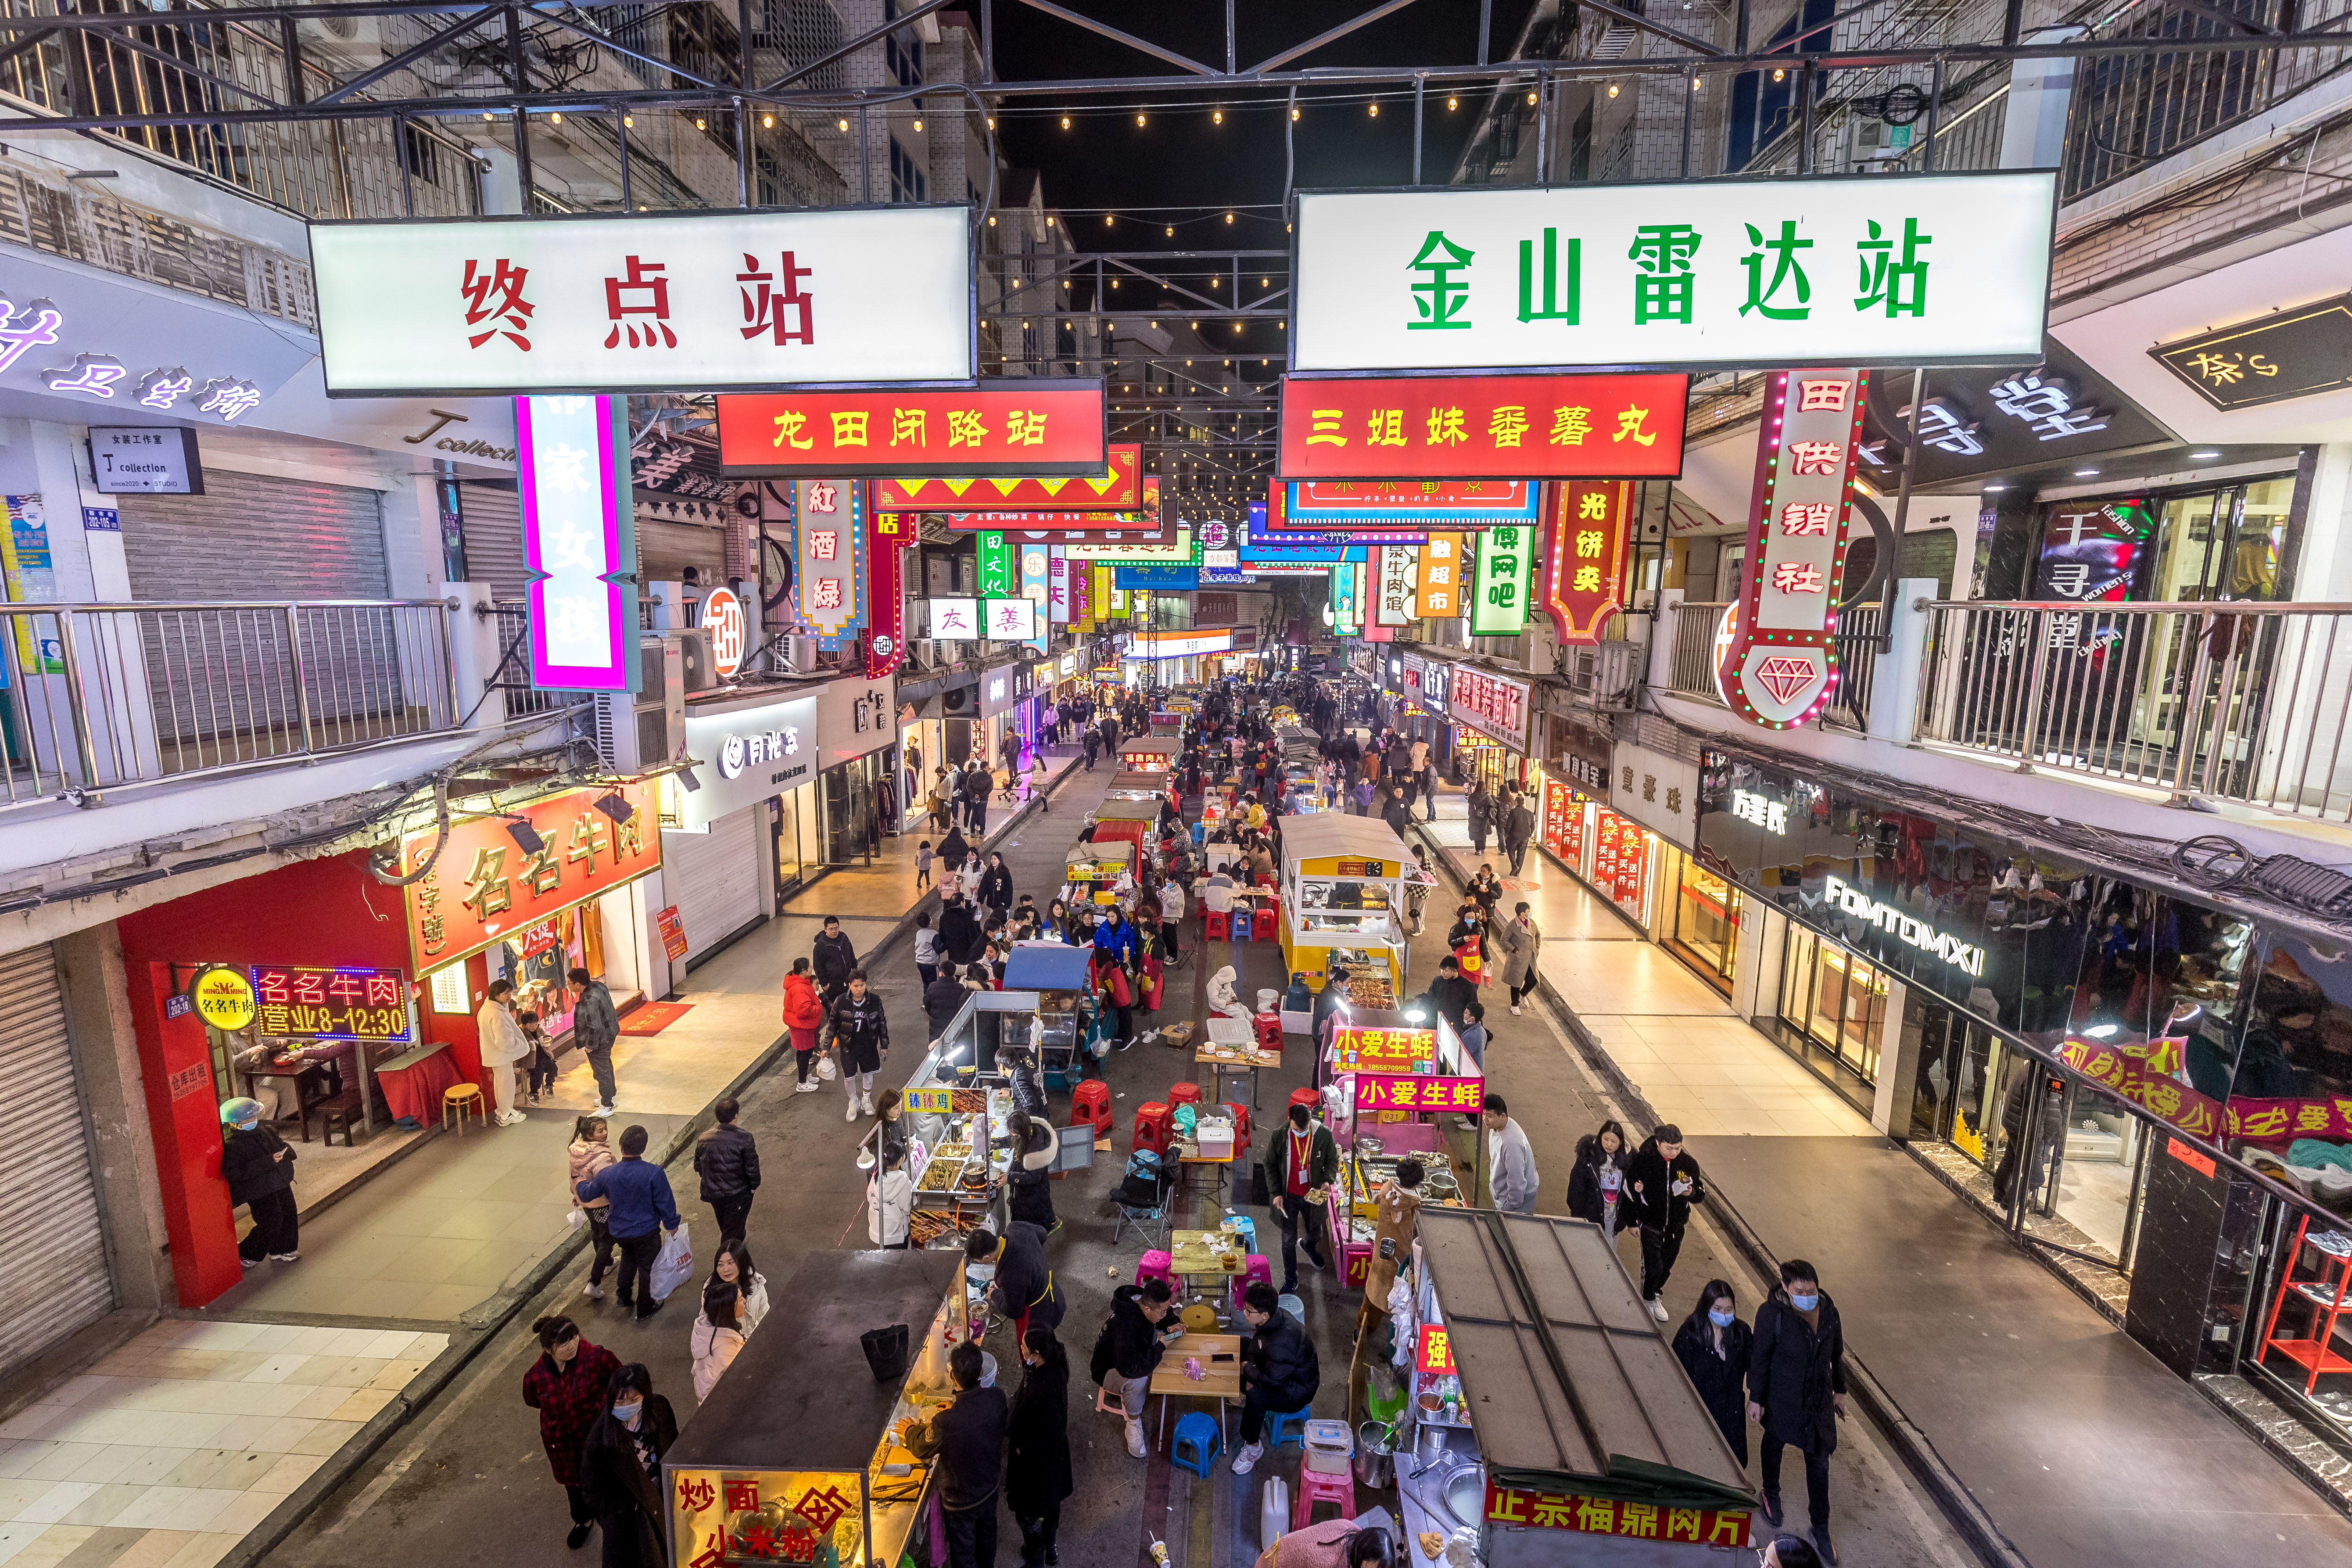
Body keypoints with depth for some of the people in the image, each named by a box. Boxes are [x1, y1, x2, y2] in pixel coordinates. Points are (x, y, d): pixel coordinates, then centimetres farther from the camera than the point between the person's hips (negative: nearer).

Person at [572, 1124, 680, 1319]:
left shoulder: (607, 1174, -19)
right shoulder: (654, 1173, -29)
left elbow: (588, 1194, 3)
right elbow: (665, 1203, -19)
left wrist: (579, 1187, 27)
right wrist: (671, 1225, -1)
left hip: (619, 1232, 3)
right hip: (646, 1231, -3)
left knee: (629, 1256, 34)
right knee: (647, 1266, 19)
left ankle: (624, 1294, 41)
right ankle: (645, 1306, 33)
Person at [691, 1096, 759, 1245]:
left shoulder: (703, 1139, -6)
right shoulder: (744, 1139, -21)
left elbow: (698, 1167, 6)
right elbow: (752, 1167, -16)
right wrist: (754, 1186, 1)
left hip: (712, 1193, 5)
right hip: (737, 1194, -5)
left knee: (725, 1226, 28)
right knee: (732, 1229, 8)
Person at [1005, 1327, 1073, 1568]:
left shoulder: (1045, 1390, -40)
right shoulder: (1053, 1368, -14)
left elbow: (1054, 1433, -32)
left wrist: (1024, 1450, -18)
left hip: (1036, 1461, -8)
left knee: (1028, 1514, 17)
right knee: (1050, 1503, 29)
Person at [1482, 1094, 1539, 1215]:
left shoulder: (1511, 1143, -38)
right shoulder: (1496, 1127, -8)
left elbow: (1517, 1182, -30)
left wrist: (1510, 1208, -20)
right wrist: (1493, 1183, 22)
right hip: (1499, 1191, 9)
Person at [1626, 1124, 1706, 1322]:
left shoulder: (1688, 1164, -7)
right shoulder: (1643, 1160, -16)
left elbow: (1701, 1192, 6)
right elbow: (1627, 1183, -1)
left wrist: (1692, 1192, -17)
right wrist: (1635, 1189, -23)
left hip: (1676, 1226, 4)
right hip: (1651, 1225, -4)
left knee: (1666, 1267, 19)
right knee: (1653, 1268, -3)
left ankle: (1655, 1293, 46)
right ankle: (1649, 1300, 25)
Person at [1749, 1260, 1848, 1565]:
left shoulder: (1828, 1310, -14)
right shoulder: (1771, 1314, -26)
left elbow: (1836, 1353, 4)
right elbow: (1759, 1358, -15)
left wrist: (1840, 1390, 12)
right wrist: (1756, 1398, -9)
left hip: (1819, 1402, 3)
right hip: (1782, 1401, -3)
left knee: (1819, 1464, 13)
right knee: (1774, 1447, 22)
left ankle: (1821, 1529, 32)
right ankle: (1771, 1494, 51)